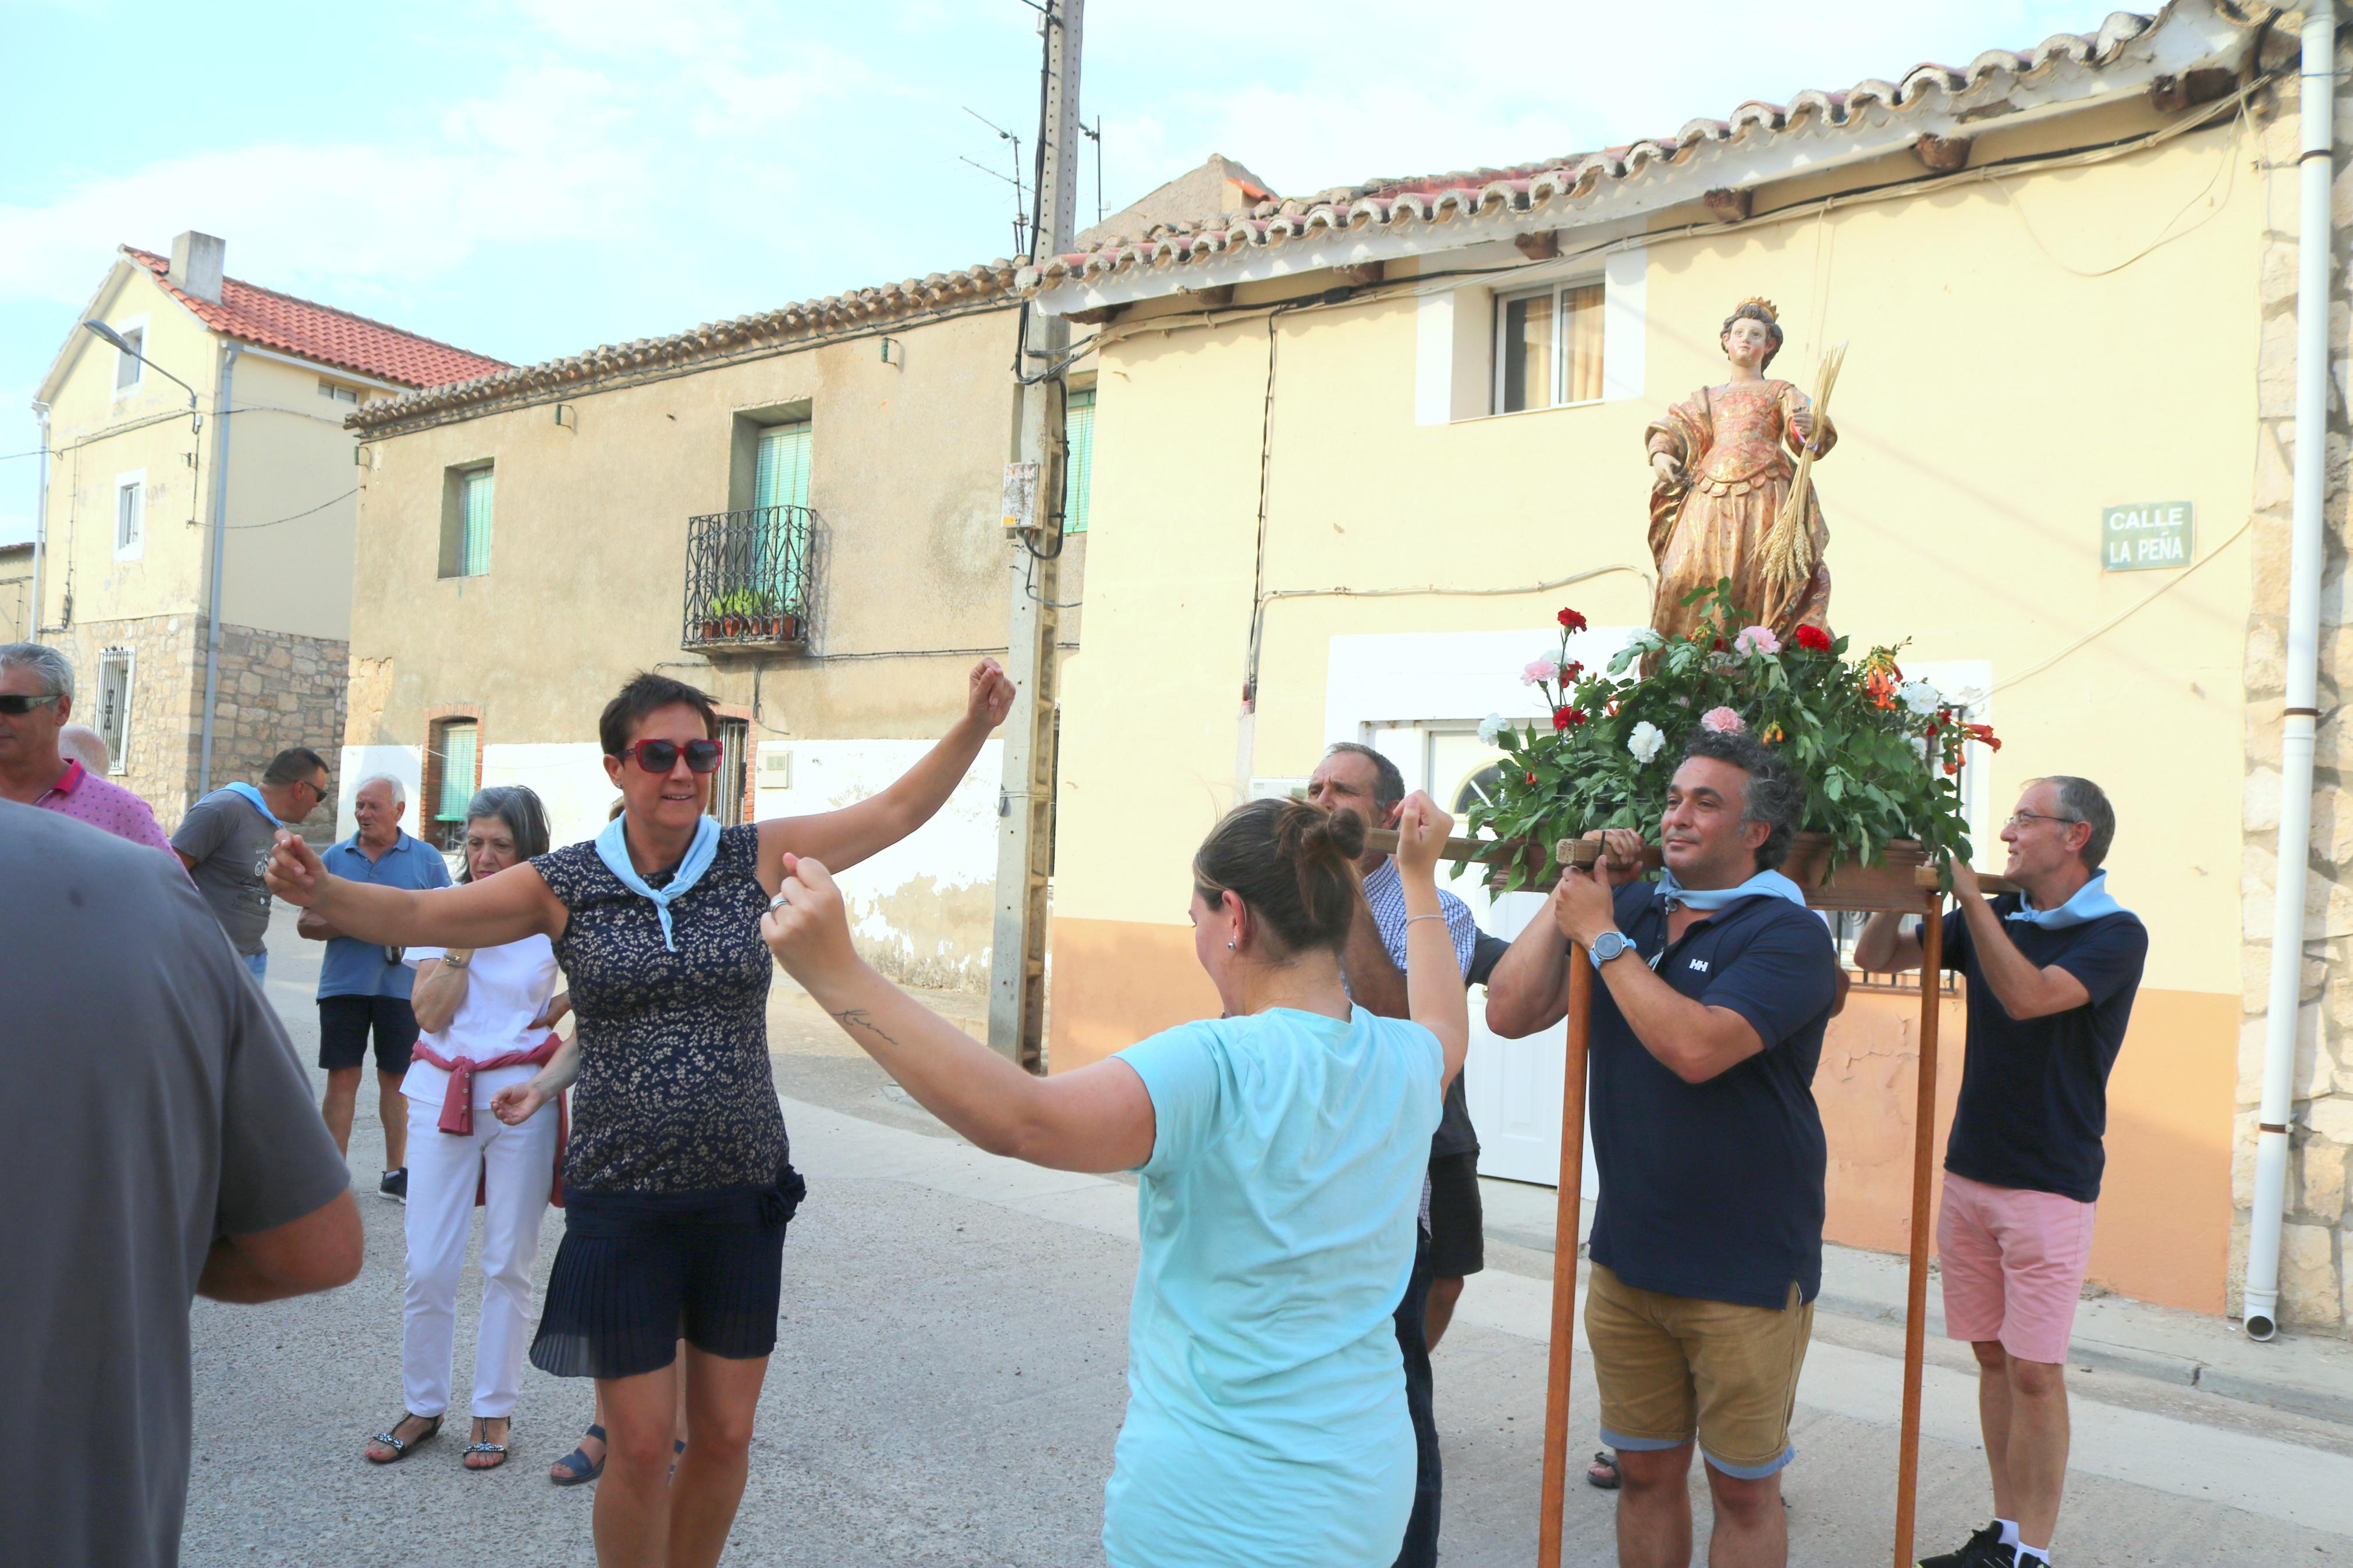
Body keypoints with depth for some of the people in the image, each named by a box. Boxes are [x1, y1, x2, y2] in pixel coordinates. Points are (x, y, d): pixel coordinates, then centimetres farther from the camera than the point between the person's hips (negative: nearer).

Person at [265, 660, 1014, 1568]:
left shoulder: (758, 860, -1)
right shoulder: (567, 885, -3)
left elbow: (897, 811, -1)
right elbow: (414, 917, -5)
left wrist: (975, 725, -11)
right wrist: (320, 891, -24)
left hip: (744, 1197, 2)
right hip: (622, 1205, -1)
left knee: (725, 1435, 13)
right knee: (640, 1449, 6)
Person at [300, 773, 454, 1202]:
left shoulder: (426, 859, 4)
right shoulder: (335, 857, 8)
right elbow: (306, 924, 7)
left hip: (403, 985, -1)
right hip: (343, 984, 1)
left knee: (396, 1078, 7)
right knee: (342, 1077, 2)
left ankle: (396, 1173, 16)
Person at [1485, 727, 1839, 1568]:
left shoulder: (1787, 934, -13)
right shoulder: (1633, 908, 3)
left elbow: (1696, 1048, -30)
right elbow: (1509, 1013, -3)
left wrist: (1602, 936, -19)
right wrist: (1573, 894, -7)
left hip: (1746, 1272, -5)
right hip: (1627, 1258, 5)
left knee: (1743, 1490, 12)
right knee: (1646, 1473, 18)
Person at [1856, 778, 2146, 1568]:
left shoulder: (2116, 934, -9)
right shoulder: (1996, 917, 8)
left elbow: (2027, 996, -27)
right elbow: (1875, 957, 8)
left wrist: (1967, 889, -25)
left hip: (2049, 1184, -6)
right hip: (1968, 1172, 6)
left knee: (2034, 1373, -2)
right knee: (1993, 1358, 12)